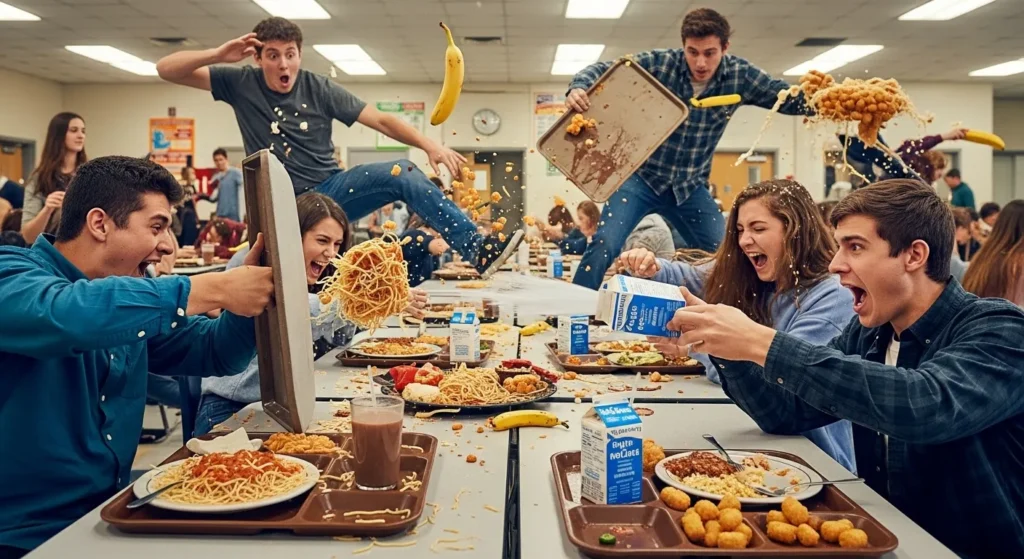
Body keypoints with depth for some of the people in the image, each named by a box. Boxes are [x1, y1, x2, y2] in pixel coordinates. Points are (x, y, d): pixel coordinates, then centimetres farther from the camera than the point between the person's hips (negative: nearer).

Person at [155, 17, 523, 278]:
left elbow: (381, 121, -7)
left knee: (403, 174, -21)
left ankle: (479, 249, -28)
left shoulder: (319, 89, -1)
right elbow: (166, 70, -3)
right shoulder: (241, 84, -1)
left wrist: (429, 145, -24)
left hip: (331, 191, 0)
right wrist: (219, 54, -21)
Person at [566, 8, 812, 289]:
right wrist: (578, 88, -34)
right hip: (641, 177, -3)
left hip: (689, 186, 4)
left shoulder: (740, 75, -7)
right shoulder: (659, 63, -14)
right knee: (605, 245, -19)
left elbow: (789, 98, -2)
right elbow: (601, 69, -12)